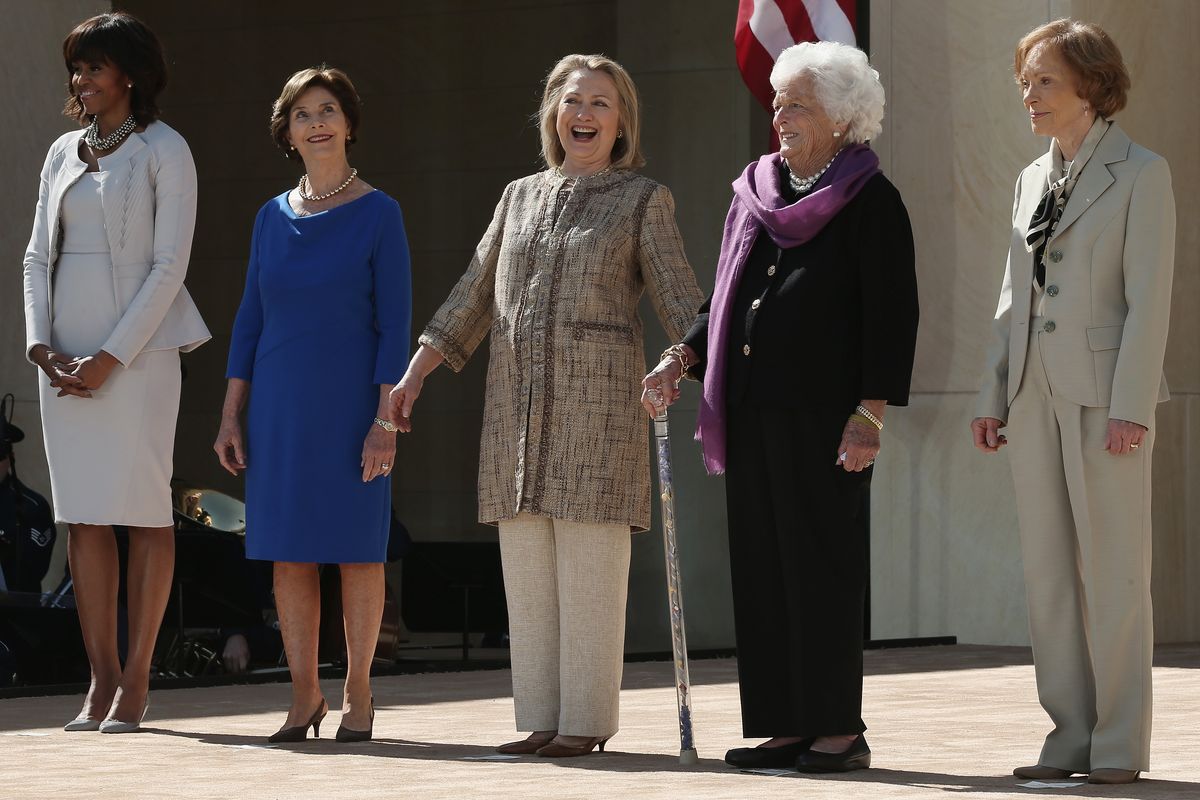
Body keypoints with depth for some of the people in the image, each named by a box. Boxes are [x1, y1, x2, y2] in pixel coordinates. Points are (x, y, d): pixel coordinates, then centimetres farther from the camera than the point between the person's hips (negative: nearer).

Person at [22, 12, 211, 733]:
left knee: (144, 510, -3)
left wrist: (111, 357, -13)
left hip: (138, 349, -5)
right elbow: (39, 255, 14)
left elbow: (169, 267, -8)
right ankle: (102, 680, 6)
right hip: (66, 354, 5)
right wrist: (42, 345, -1)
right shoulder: (64, 153, 14)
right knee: (83, 514, 3)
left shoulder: (165, 151, -2)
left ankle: (137, 680, 0)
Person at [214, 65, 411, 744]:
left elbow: (395, 324, -6)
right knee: (289, 552, 4)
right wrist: (232, 414, 6)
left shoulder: (379, 214, -3)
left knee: (358, 548, 0)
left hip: (350, 403, -4)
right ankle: (305, 694, 11)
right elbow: (250, 320, 12)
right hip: (280, 404, 4)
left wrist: (387, 419, -13)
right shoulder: (274, 217, 9)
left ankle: (359, 692, 9)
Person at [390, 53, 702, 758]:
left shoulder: (643, 200, 6)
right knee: (528, 569, 4)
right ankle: (541, 718, 10)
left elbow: (682, 304, -1)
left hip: (599, 401, -5)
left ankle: (587, 720, -2)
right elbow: (472, 300, 20)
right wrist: (414, 375, 14)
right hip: (518, 403, 5)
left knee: (589, 565, -6)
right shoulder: (522, 197, 18)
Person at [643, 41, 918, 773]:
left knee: (822, 563, -4)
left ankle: (839, 727, 2)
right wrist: (682, 357, 6)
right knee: (762, 566, 6)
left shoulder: (870, 201, -4)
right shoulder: (754, 192, 15)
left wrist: (872, 411, -16)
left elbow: (893, 314, -8)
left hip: (823, 411, -7)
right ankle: (783, 726, 11)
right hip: (752, 410, 7)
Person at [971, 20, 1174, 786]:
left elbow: (1149, 298, -11)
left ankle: (1120, 743, 2)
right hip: (1037, 397, 6)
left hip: (1108, 396, -6)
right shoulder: (1035, 180, 14)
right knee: (1049, 572, 5)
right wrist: (994, 397, 9)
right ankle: (1071, 735, 10)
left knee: (1114, 571, -3)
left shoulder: (1141, 174, -5)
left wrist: (1132, 407, -18)